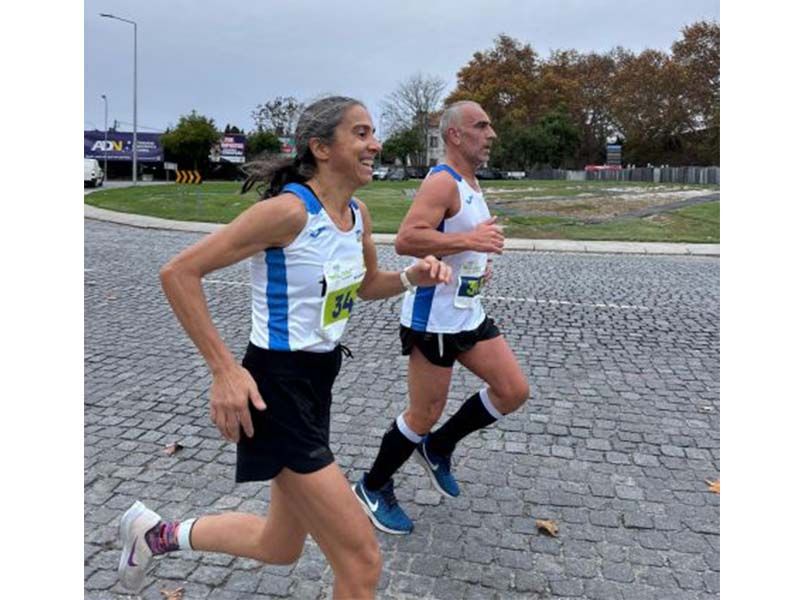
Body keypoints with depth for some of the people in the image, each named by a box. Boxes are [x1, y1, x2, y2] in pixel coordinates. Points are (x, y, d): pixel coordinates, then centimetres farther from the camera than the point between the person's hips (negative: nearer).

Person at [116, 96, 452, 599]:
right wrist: (225, 370, -22)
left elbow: (366, 285, 21)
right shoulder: (290, 210, -20)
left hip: (319, 381, 9)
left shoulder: (358, 213, 4)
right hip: (276, 388, -9)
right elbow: (179, 273, -18)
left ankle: (158, 533, 46)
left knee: (280, 547, 24)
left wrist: (412, 277, 1)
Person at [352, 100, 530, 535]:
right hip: (434, 320, -9)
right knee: (424, 415, 2)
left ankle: (438, 448, 26)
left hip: (469, 315, 9)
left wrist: (480, 259, 13)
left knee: (514, 392, 8)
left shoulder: (470, 184, 14)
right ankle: (373, 489, 25)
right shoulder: (442, 181, -17)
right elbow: (405, 240, -30)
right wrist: (469, 240, -31)